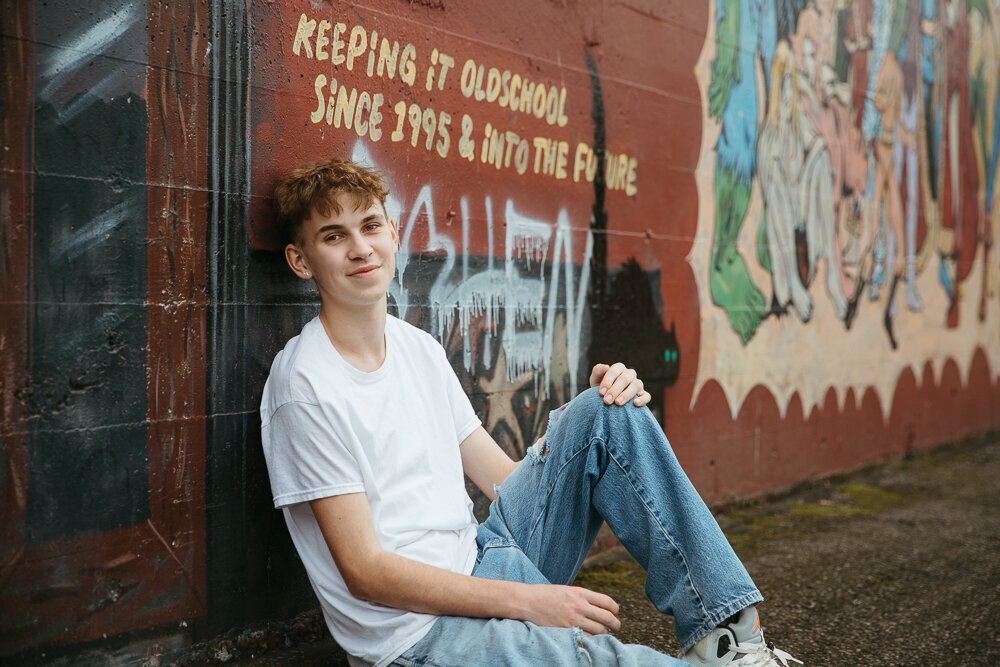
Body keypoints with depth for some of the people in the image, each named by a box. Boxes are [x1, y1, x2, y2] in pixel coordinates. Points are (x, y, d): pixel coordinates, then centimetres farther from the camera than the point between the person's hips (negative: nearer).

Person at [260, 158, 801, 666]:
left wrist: (605, 411, -3)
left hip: (483, 561, 8)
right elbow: (365, 572, -16)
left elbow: (504, 478, 12)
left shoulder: (420, 349, 11)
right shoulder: (306, 384, -13)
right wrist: (526, 601, -21)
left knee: (606, 413, -7)